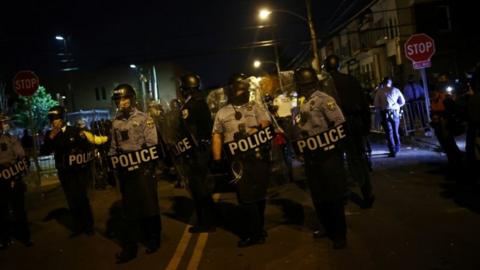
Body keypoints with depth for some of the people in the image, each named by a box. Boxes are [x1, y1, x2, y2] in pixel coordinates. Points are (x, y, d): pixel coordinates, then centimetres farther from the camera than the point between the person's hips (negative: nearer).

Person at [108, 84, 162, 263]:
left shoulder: (144, 119, -2)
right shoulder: (116, 122, 11)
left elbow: (152, 144, -8)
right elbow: (113, 147, 16)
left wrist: (149, 166, -13)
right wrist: (113, 166, 10)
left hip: (143, 169, -4)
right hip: (125, 171, 4)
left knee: (149, 205, 4)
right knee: (130, 208, 9)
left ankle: (153, 240, 21)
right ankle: (129, 247, 15)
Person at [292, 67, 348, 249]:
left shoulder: (323, 99, -11)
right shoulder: (302, 104, 14)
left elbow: (339, 124, -17)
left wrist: (335, 147, -17)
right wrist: (300, 149, 14)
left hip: (328, 156, -8)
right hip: (311, 158, 9)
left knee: (333, 196, 0)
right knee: (318, 196, 16)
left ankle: (340, 234, 12)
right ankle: (329, 228, 32)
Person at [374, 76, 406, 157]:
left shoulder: (379, 91, 1)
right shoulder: (395, 90, 7)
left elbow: (376, 104, -3)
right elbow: (402, 102, 9)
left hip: (385, 113, -3)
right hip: (395, 112, 3)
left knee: (389, 132, -1)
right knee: (396, 131, 18)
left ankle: (392, 151, -6)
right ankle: (397, 148, 30)